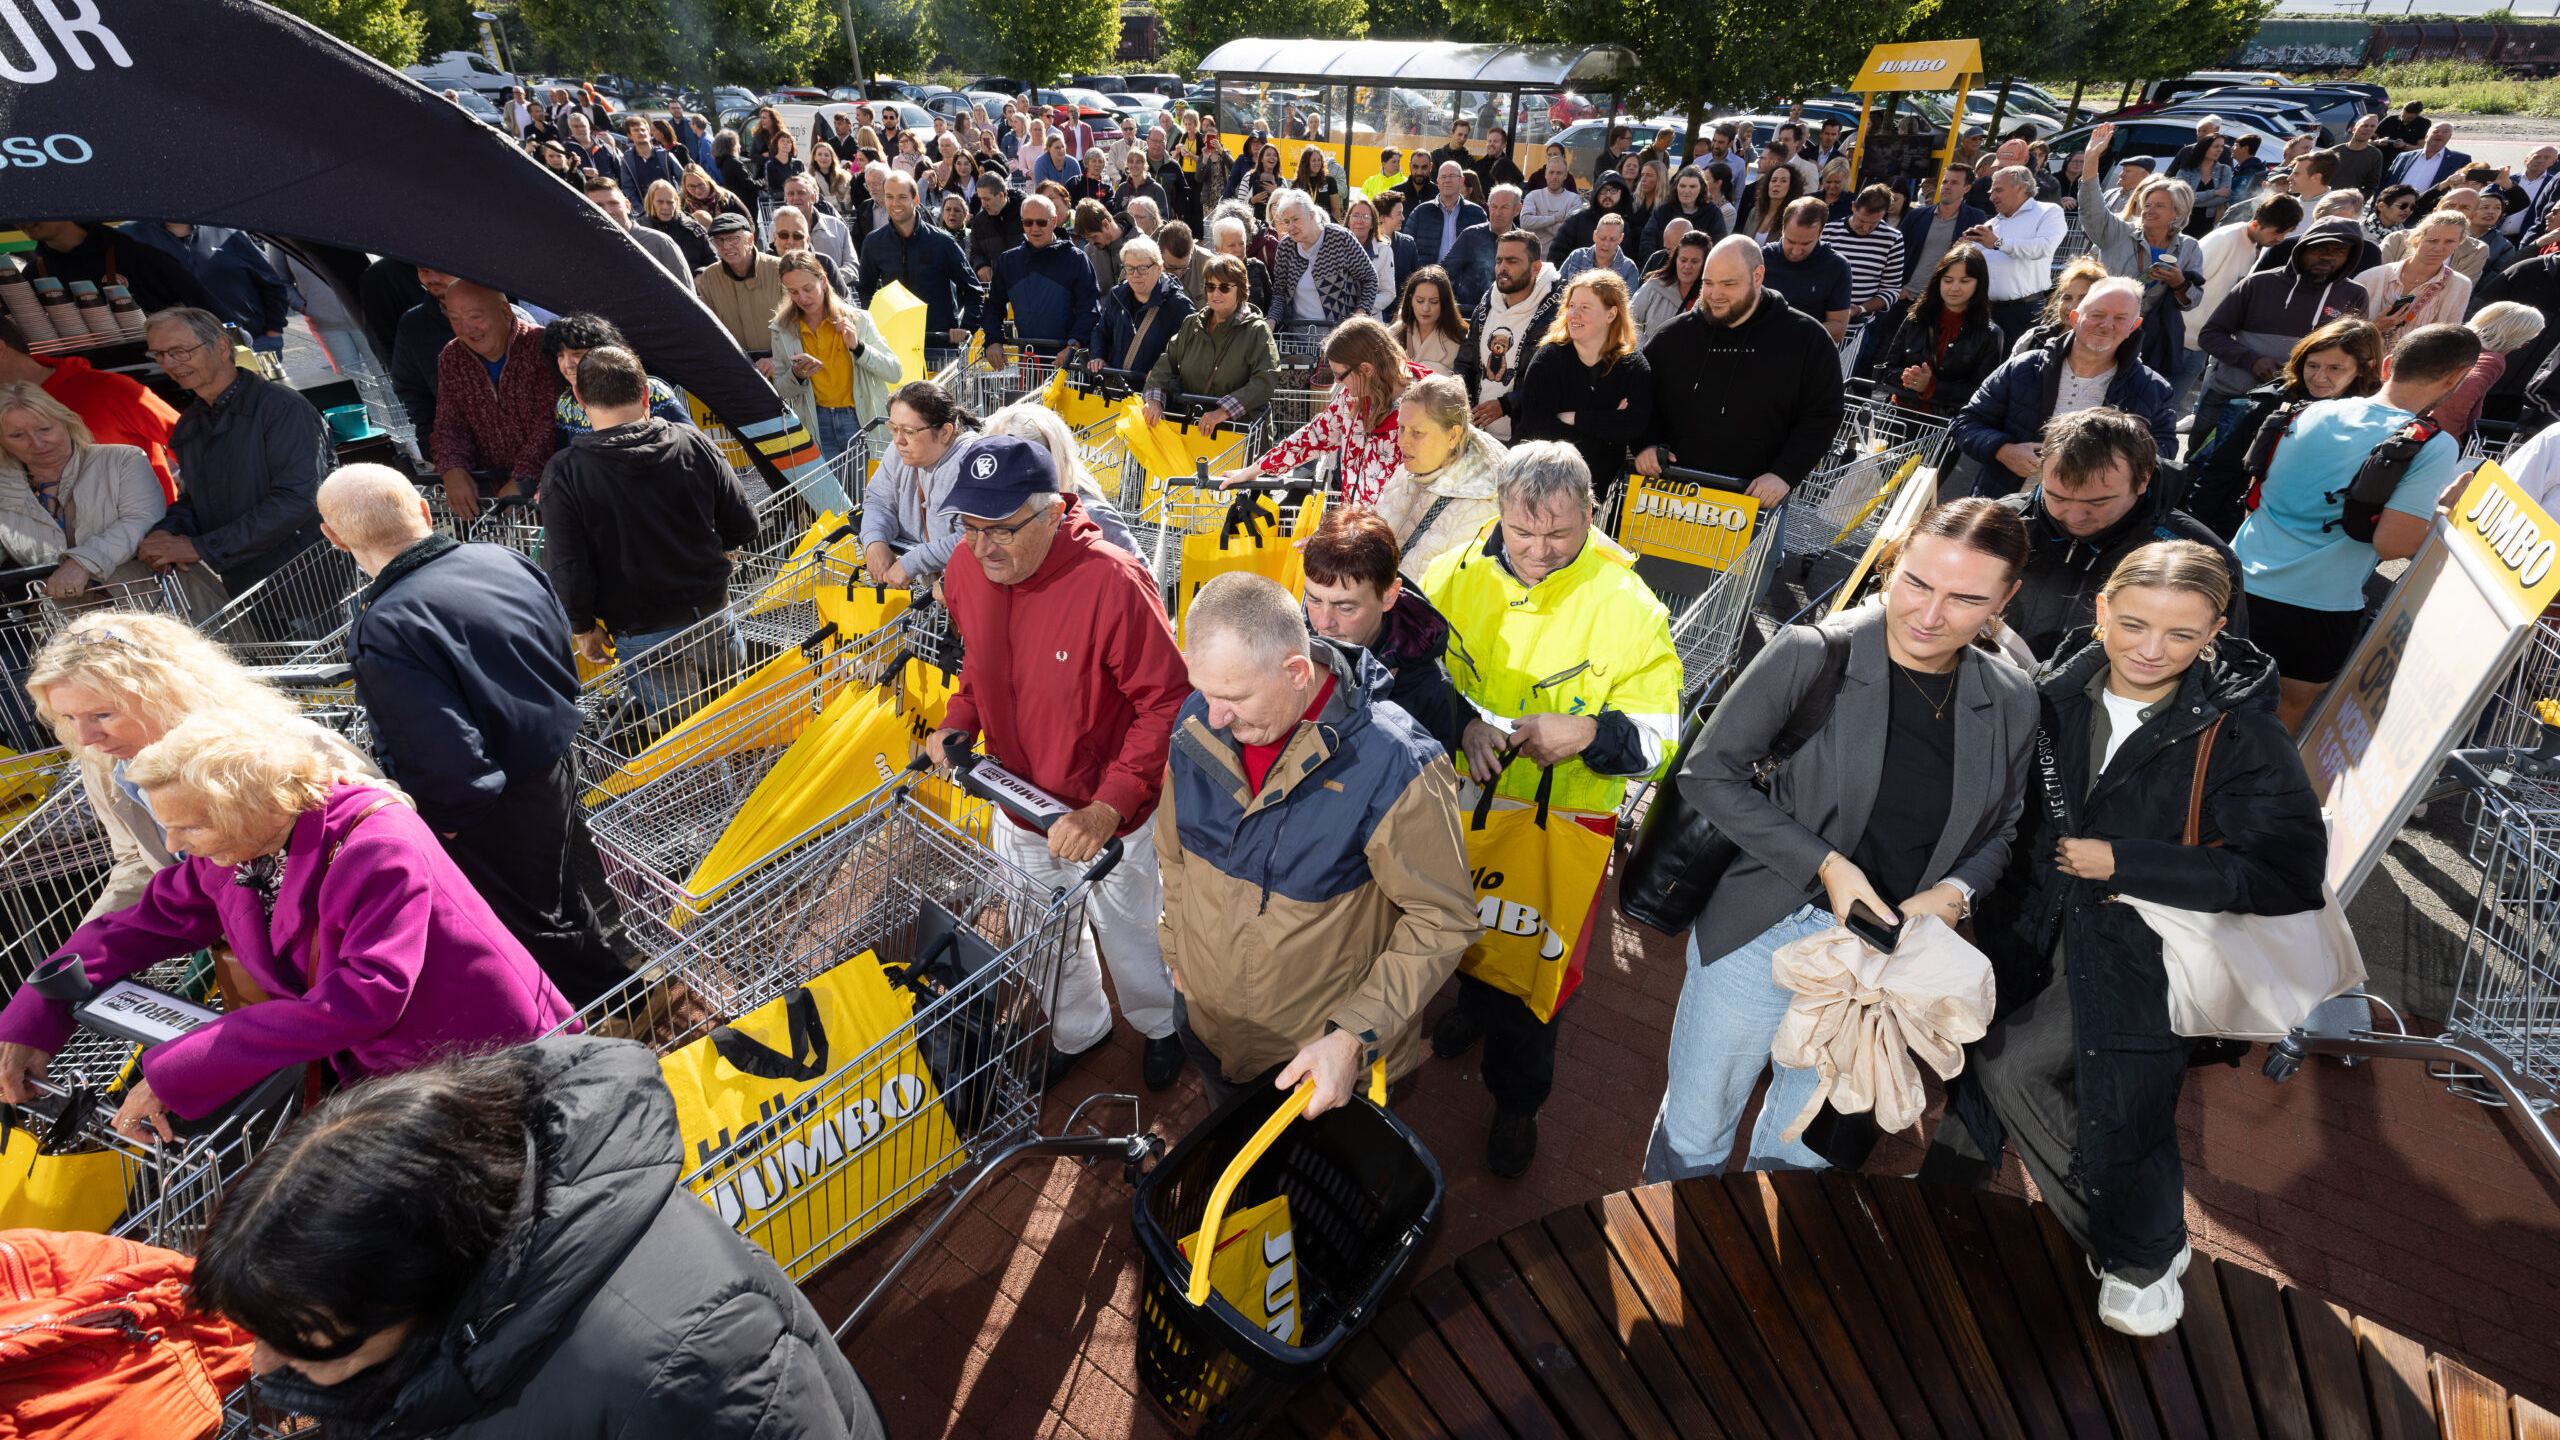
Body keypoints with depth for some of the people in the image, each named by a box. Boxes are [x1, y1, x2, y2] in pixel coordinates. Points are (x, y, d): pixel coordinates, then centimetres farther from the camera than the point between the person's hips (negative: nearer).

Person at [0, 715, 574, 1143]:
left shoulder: (380, 845, -27)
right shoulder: (229, 855, -2)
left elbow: (365, 996, -33)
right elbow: (138, 926, 14)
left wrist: (176, 1073, -28)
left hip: (486, 1063, -7)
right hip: (374, 1071, 7)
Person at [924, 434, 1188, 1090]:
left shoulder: (1113, 584, -31)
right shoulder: (966, 569, -10)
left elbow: (1167, 700, -25)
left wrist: (1109, 806, -32)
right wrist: (959, 722, -9)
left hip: (1109, 822, -5)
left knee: (1128, 935, 21)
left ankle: (1160, 1023, 54)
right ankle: (1077, 1030, 58)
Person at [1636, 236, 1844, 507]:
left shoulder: (1807, 339, -2)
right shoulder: (1673, 336, 5)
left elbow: (1822, 416, -3)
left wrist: (1784, 475, -16)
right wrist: (1646, 445, -6)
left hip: (1759, 495, -2)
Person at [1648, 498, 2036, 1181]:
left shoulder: (2011, 702, -1)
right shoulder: (1812, 653, -16)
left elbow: (2000, 830, 13)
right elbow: (1707, 772, -13)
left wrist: (1952, 894, -8)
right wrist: (1826, 863, -19)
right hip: (1763, 935, -3)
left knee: (1800, 1155, 22)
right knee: (1693, 1141, 13)